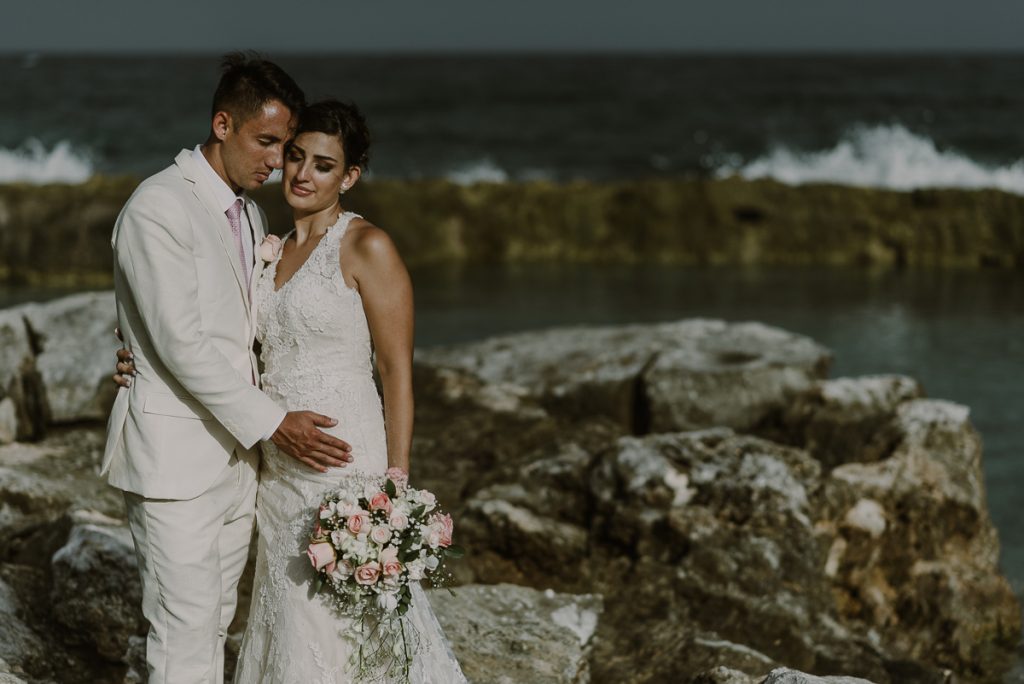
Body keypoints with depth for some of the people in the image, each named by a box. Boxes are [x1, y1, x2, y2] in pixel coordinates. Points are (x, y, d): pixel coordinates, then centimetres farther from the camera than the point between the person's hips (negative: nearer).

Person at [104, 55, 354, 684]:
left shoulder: (247, 210, 14)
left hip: (234, 454, 8)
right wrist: (272, 424, -19)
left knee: (216, 622, 14)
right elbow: (181, 344, -20)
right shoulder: (157, 208, -15)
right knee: (185, 633, -6)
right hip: (175, 455, -8)